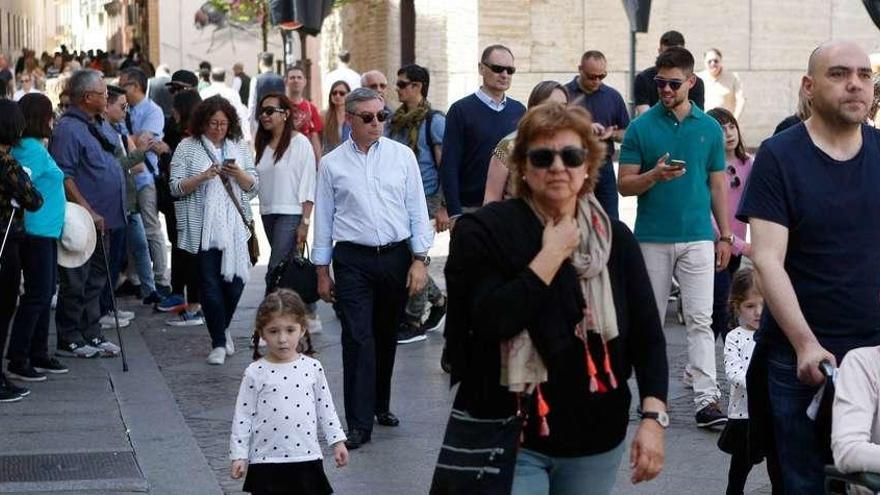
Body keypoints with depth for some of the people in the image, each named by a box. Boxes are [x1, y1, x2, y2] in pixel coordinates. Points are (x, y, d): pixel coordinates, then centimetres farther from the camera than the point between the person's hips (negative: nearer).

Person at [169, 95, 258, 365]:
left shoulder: (239, 146, 10)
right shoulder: (187, 147, 2)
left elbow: (253, 187, 10)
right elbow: (176, 188, -2)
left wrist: (238, 173, -10)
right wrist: (203, 177, -16)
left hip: (235, 225, 3)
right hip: (202, 228, -3)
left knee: (235, 279, 2)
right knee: (210, 283, -3)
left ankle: (223, 328, 29)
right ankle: (219, 343, 4)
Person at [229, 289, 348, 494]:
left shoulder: (312, 368, 1)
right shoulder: (255, 373, -5)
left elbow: (325, 407, 8)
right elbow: (243, 416, -1)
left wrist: (337, 442, 5)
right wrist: (238, 455, -3)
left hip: (306, 457, 2)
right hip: (267, 461, -1)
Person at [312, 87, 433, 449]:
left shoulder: (402, 156, 4)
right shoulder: (332, 164, 2)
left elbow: (417, 209, 5)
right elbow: (323, 218, 7)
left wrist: (420, 259, -2)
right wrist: (322, 271, 7)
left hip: (397, 257, 2)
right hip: (353, 260, -2)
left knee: (387, 338, 13)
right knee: (358, 339, -8)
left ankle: (381, 405, 31)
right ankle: (359, 423, -6)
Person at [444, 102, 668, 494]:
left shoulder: (615, 238, 4)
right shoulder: (483, 231, -7)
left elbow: (647, 335, 2)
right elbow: (490, 321, -21)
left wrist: (653, 417, -9)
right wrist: (552, 254, -16)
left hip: (596, 439, 4)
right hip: (507, 440, -4)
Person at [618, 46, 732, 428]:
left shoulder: (710, 128, 6)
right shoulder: (641, 127, 1)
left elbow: (718, 184, 11)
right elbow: (624, 184, -1)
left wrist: (725, 236, 7)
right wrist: (656, 175, -20)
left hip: (698, 238, 0)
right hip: (652, 239, 0)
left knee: (700, 319, -7)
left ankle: (706, 399, -10)